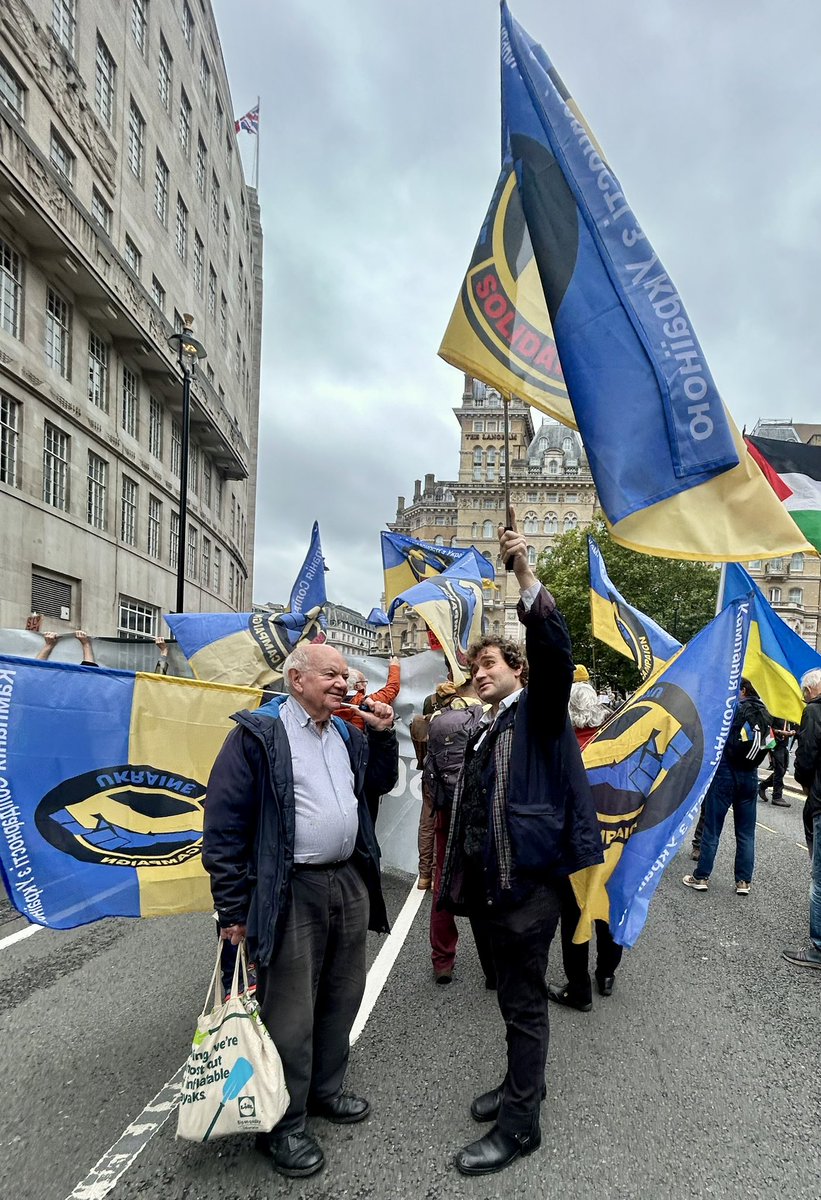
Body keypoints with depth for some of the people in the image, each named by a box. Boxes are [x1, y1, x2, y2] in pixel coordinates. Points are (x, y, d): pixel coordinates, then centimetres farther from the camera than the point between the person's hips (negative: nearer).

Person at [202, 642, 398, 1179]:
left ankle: (325, 1090, 40)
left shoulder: (348, 732, 10)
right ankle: (284, 1125, 24)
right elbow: (224, 822, -13)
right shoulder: (258, 734, -13)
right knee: (290, 1013, 4)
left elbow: (382, 783, 20)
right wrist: (233, 908, -12)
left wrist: (383, 734, 1)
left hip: (351, 882, 7)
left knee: (342, 997, 19)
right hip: (292, 892, -7)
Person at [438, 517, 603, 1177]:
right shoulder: (482, 731, 16)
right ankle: (521, 1084, 41)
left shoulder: (539, 712, -7)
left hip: (530, 878, -8)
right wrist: (461, 879, 16)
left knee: (524, 1000, 4)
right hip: (492, 880, 8)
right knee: (512, 992, 22)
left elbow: (555, 653, -27)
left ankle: (519, 1124, 18)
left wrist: (527, 576, -37)